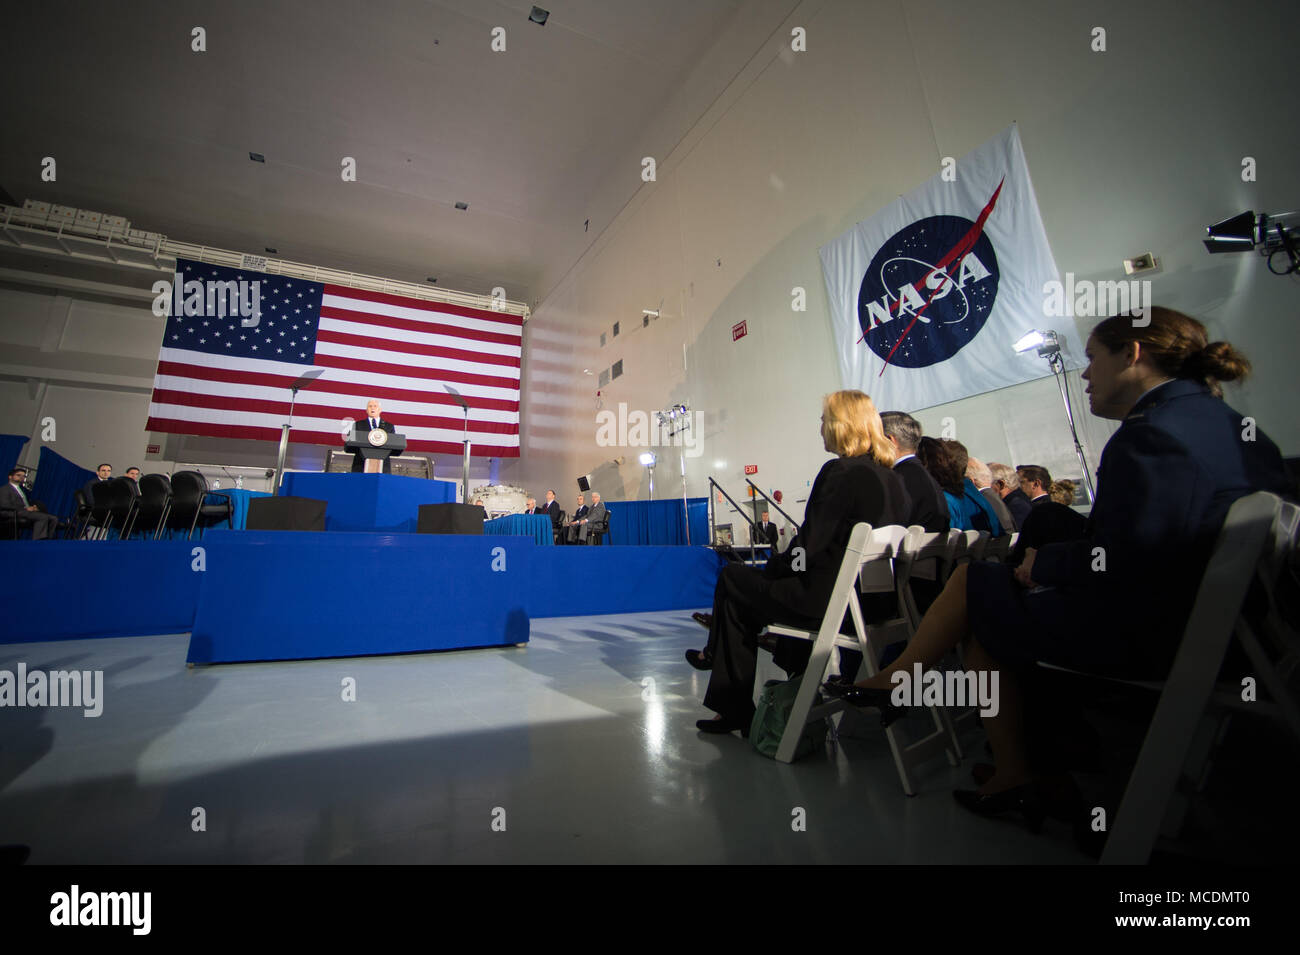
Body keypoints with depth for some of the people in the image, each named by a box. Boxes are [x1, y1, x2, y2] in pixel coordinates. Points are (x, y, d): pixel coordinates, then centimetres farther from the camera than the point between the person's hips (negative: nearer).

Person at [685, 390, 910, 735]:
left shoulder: (840, 471, -17)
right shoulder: (891, 477, 8)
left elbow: (809, 548, -19)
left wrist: (773, 566, 0)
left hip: (825, 599, -8)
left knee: (731, 576, 10)